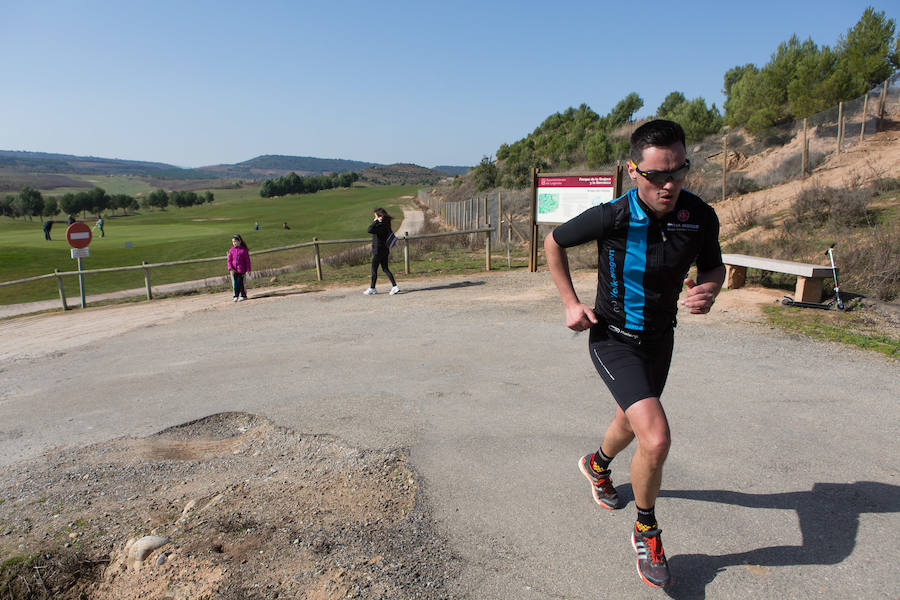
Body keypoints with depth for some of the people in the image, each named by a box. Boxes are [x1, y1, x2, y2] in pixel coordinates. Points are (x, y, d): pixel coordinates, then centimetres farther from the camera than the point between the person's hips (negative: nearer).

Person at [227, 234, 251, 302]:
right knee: (235, 283, 5)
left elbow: (247, 260, 0)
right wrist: (230, 268, -7)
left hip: (242, 270, -3)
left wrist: (248, 269, -3)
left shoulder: (244, 249, -2)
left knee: (241, 283, -1)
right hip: (234, 270, 3)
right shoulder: (231, 250, 6)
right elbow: (229, 260, 6)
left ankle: (243, 296, 11)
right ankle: (236, 296, 14)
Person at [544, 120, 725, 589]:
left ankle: (597, 465, 61)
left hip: (660, 337, 5)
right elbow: (553, 243, -7)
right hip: (613, 338, -5)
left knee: (632, 421, 26)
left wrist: (707, 291, -19)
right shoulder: (611, 217, -25)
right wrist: (571, 303, -9)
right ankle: (646, 533, 8)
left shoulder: (700, 216, -14)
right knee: (656, 437, -20)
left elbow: (713, 266, 4)